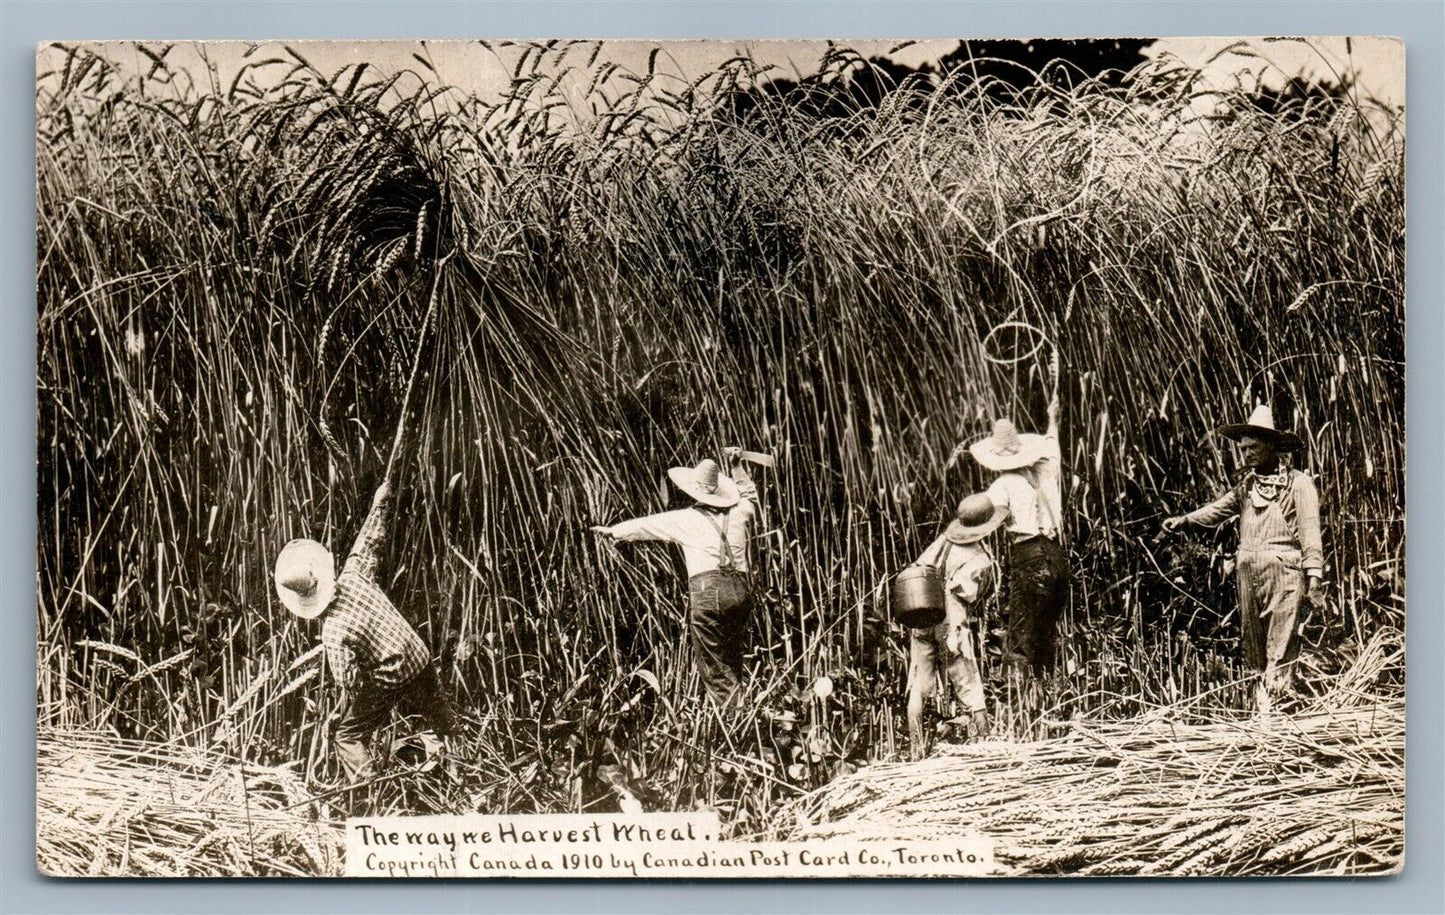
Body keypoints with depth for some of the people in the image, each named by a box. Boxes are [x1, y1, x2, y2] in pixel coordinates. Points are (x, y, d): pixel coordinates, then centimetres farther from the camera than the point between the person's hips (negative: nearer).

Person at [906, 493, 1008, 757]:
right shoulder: (980, 559, -8)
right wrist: (956, 632, -16)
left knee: (918, 687, 13)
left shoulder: (944, 539, 9)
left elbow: (915, 570, 9)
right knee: (970, 691, 3)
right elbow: (958, 591, -19)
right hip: (949, 620, -6)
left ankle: (917, 752, 17)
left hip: (921, 620, 6)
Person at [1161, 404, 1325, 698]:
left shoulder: (1298, 483, -2)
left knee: (1280, 654, -8)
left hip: (1283, 573, -6)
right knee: (1253, 648, 8)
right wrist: (1184, 520, -8)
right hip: (1247, 573, 7)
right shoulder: (1246, 486, 19)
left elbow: (1310, 533, -6)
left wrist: (1314, 579, -12)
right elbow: (1219, 508, 10)